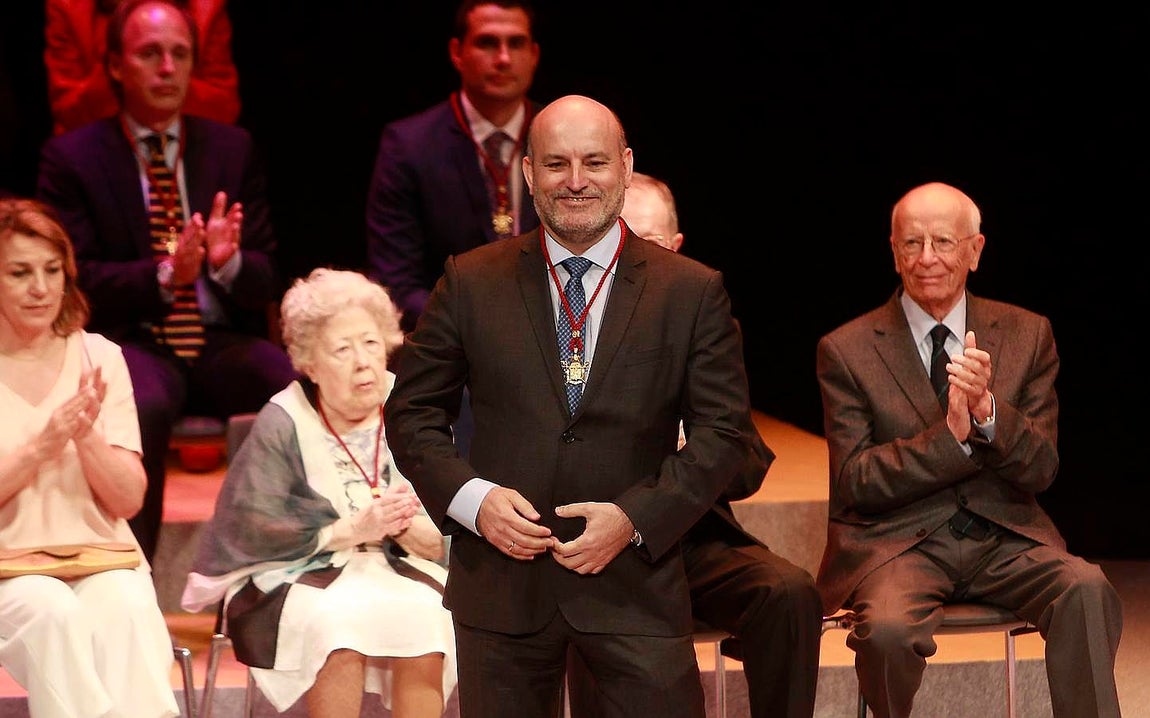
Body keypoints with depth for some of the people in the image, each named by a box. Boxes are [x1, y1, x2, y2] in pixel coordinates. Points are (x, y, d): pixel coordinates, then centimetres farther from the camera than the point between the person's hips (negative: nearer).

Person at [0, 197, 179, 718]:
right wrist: (42, 446, -19)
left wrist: (87, 436, -14)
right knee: (55, 613, -34)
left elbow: (128, 500, 4)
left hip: (101, 562, 2)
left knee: (128, 609, -31)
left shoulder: (98, 357, 9)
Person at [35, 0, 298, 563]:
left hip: (224, 343, 3)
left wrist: (230, 262, -16)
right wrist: (164, 275, -22)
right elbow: (76, 279, -4)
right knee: (143, 405, -38)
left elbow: (267, 279, 10)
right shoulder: (70, 158, 4)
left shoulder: (232, 148, 13)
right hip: (132, 343, -3)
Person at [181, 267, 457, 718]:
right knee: (336, 623, -34)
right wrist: (352, 530, -20)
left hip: (402, 570, 2)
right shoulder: (283, 424, -4)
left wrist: (409, 528, -22)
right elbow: (251, 526, -12)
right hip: (300, 576, -2)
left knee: (425, 623, -30)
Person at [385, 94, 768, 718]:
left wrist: (635, 516, -12)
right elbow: (412, 412, 7)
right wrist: (471, 498, -10)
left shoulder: (693, 292, 2)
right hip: (501, 582, 1)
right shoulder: (470, 282, 4)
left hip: (636, 579, -1)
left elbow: (724, 432, 1)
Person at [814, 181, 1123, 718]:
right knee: (887, 628, -34)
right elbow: (854, 480, -5)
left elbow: (1040, 470, 3)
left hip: (1004, 539, 2)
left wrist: (987, 410, -18)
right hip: (896, 542, -2)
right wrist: (949, 436, -19)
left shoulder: (1027, 336, 9)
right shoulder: (846, 351, 2)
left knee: (1086, 589, -29)